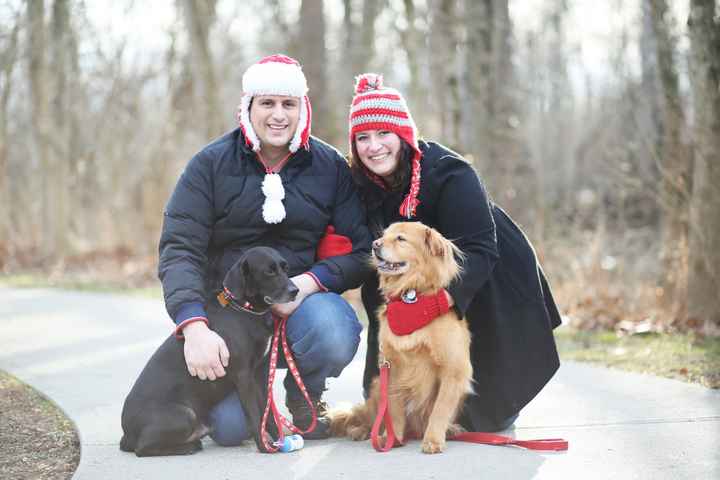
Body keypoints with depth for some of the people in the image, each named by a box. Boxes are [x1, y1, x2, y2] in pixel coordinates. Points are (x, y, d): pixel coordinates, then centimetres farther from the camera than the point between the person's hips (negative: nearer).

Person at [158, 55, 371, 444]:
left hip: (306, 299, 1)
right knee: (229, 427, -19)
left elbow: (360, 251, -2)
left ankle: (305, 394, 4)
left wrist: (308, 282, -22)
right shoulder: (211, 165, -3)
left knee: (335, 335, -34)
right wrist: (194, 327, -28)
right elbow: (179, 250, -12)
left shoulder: (330, 167, 2)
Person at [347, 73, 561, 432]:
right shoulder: (362, 182, -9)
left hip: (490, 286, -5)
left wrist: (440, 300, -49)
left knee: (488, 413, 1)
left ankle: (495, 412, 34)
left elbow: (480, 251, -35)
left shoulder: (449, 174, -29)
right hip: (418, 281, 5)